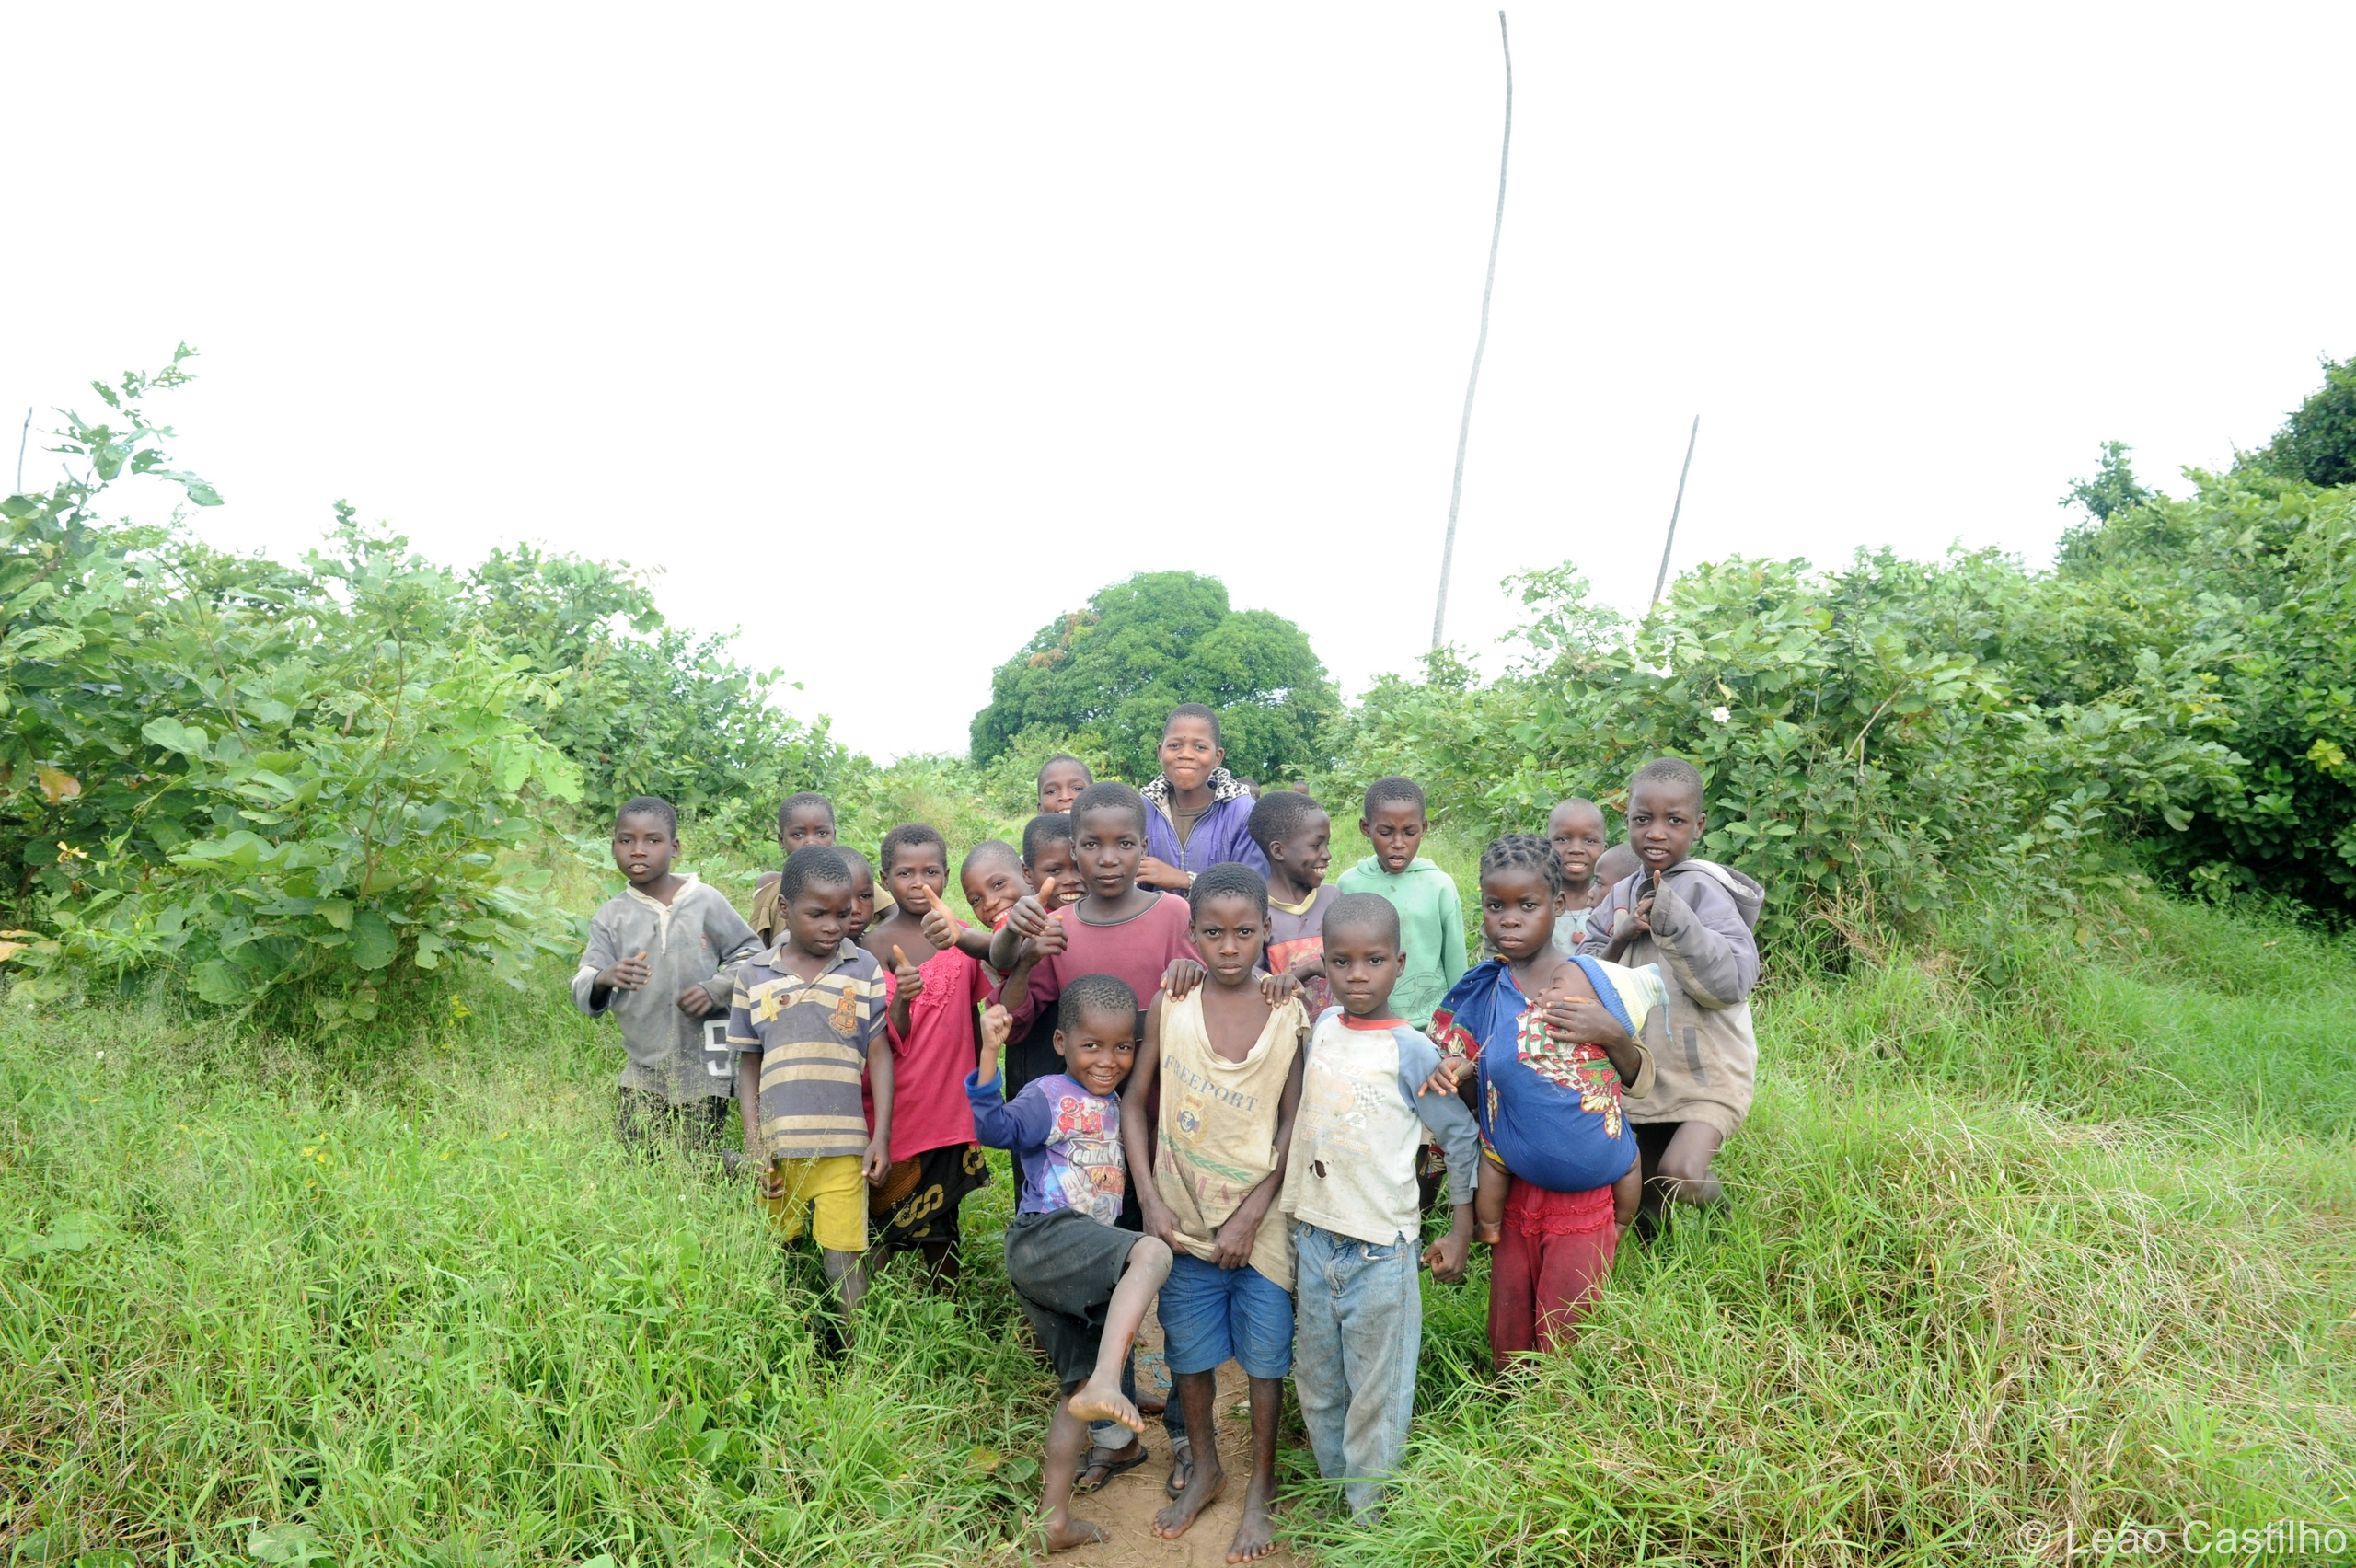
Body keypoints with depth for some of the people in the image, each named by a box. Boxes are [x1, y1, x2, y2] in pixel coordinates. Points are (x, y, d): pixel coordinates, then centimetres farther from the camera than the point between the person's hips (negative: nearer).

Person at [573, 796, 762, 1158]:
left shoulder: (705, 901, -1)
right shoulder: (611, 917, 3)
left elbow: (750, 952, 6)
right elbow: (581, 990, -5)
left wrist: (716, 989, -12)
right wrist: (604, 979, -28)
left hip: (704, 1076, -2)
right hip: (642, 1077, 2)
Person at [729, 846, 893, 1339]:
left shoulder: (864, 970, 2)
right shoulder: (754, 976, 4)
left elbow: (879, 1054, 3)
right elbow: (748, 1064, 8)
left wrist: (881, 1137, -2)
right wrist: (753, 1146, 3)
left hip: (844, 1146, -1)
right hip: (777, 1146, 2)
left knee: (845, 1262, -1)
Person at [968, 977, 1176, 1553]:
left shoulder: (1113, 1105, 17)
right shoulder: (1049, 1096, -7)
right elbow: (996, 1127, -25)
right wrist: (988, 1055, -37)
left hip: (1078, 1264, 9)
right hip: (1044, 1238, -9)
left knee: (1082, 1386, 15)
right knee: (1153, 1252, -33)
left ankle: (1053, 1517, 26)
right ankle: (1106, 1383, -42)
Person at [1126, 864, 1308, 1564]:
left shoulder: (1289, 1013, -11)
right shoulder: (1169, 1006, -7)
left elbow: (1294, 1125, -9)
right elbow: (1134, 1105, -1)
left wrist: (1250, 1216, -13)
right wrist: (1150, 1201, -8)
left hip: (1262, 1219, -1)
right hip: (1185, 1217, 2)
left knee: (1266, 1357, 11)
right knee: (1189, 1352, 17)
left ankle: (1260, 1488, 33)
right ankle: (1205, 1471, 40)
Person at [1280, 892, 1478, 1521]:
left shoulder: (1411, 1051, -14)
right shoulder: (1321, 1026, 0)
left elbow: (1462, 1136, -6)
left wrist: (1460, 1232, -5)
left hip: (1380, 1250, -5)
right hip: (1313, 1237, 5)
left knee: (1375, 1397, 7)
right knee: (1317, 1385, 19)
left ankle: (1370, 1517, 24)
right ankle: (1334, 1493, 38)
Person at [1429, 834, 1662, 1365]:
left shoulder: (1598, 981, -7)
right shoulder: (1481, 996, -2)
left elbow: (1642, 1079, 2)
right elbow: (1479, 1085, 7)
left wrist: (1613, 1035, -18)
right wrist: (1457, 1074, -15)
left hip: (1588, 1196, -2)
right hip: (1515, 1189, 2)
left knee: (1564, 1340, 8)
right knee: (1508, 1334, 11)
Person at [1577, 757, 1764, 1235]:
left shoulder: (1704, 890, -14)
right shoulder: (1620, 896, 5)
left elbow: (1733, 981, -23)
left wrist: (1673, 920, -29)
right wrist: (1619, 938, -13)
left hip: (1705, 1072, -6)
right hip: (1640, 1073, 6)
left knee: (1677, 1173, -24)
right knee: (1645, 1206, 16)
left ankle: (1718, 1201, 7)